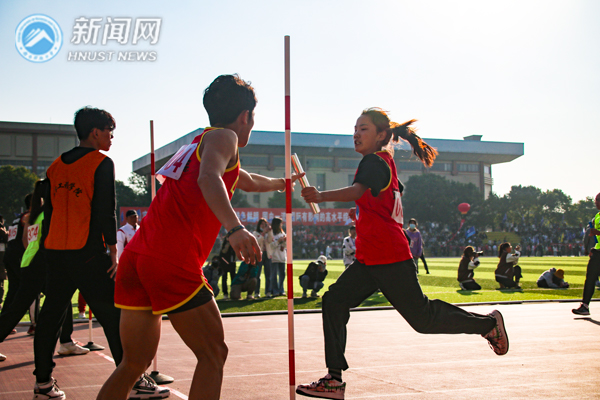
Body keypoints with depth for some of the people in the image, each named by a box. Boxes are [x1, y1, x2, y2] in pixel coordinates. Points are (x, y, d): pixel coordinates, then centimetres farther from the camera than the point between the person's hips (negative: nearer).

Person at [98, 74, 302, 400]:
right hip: (172, 263, -8)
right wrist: (234, 227, -35)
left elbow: (248, 182, 50)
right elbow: (209, 178, -20)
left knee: (134, 364, 15)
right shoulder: (222, 137, 4)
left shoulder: (200, 142, 31)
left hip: (135, 256, 9)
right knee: (213, 355, 2)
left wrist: (281, 182, 68)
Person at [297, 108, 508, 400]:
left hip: (390, 260, -10)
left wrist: (321, 196, -47)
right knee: (334, 300, -2)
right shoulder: (386, 162, 17)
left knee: (423, 318, -1)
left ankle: (488, 323, 20)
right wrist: (362, 212, 21)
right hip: (369, 259, 10)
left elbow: (357, 190, -32)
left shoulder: (375, 161, -11)